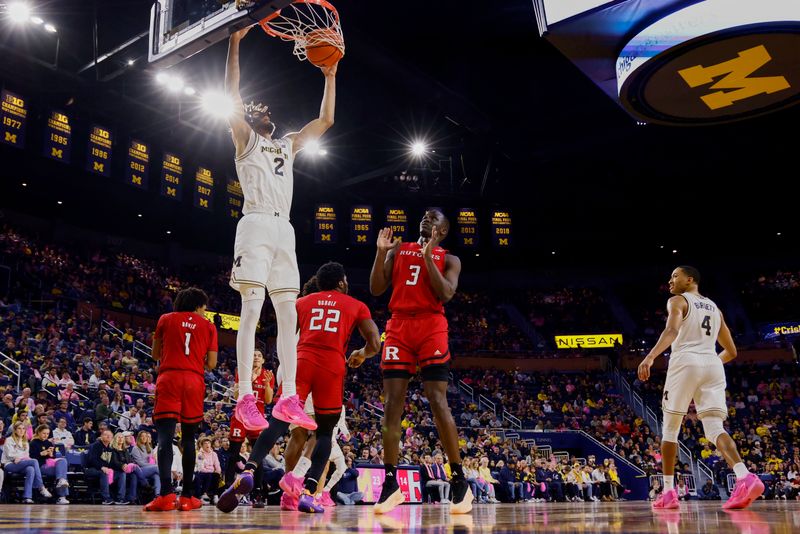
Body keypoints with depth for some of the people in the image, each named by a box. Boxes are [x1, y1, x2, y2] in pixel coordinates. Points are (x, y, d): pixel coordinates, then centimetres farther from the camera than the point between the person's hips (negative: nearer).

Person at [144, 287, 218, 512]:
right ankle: (187, 496, 11)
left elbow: (155, 354, 18)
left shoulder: (165, 319, 13)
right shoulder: (208, 326, 12)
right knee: (188, 438, 10)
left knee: (165, 437, -8)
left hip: (169, 378, -1)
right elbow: (211, 364, 9)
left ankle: (166, 493, -25)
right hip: (194, 381, 1)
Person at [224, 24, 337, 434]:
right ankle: (245, 399, -17)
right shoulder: (244, 140, 13)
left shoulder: (288, 145, 29)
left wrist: (330, 77, 25)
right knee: (252, 308, -15)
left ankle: (288, 400, 1)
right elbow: (232, 96, 0)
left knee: (288, 315, 0)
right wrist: (235, 43, -2)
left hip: (283, 230, 6)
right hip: (256, 225, -6)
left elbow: (325, 120, 29)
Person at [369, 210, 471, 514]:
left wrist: (428, 257, -10)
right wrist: (380, 251, -1)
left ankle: (460, 481, -3)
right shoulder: (398, 250, 18)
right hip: (398, 327, 2)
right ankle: (391, 483, 0)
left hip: (431, 328, -2)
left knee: (438, 402, -11)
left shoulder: (448, 259, 12)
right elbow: (376, 289, 8)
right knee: (393, 403, -5)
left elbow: (446, 294, -7)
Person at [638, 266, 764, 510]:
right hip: (713, 366, 5)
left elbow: (672, 330, -16)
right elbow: (731, 352, 27)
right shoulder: (714, 308, 26)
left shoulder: (678, 301, 7)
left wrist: (650, 356, -28)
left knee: (670, 429, 7)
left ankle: (669, 492, 8)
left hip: (685, 363, -5)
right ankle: (745, 477, -31)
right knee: (715, 429, -4)